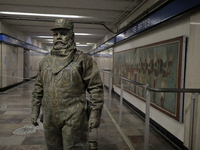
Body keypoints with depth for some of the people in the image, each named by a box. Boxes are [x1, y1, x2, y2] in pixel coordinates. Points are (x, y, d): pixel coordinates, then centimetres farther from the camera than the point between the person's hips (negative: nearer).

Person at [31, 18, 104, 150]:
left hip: (74, 119, -5)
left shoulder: (83, 60, -6)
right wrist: (35, 109, 15)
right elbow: (38, 88, 18)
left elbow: (95, 87, -8)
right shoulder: (45, 61, 11)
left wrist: (95, 113, -11)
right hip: (49, 118, 5)